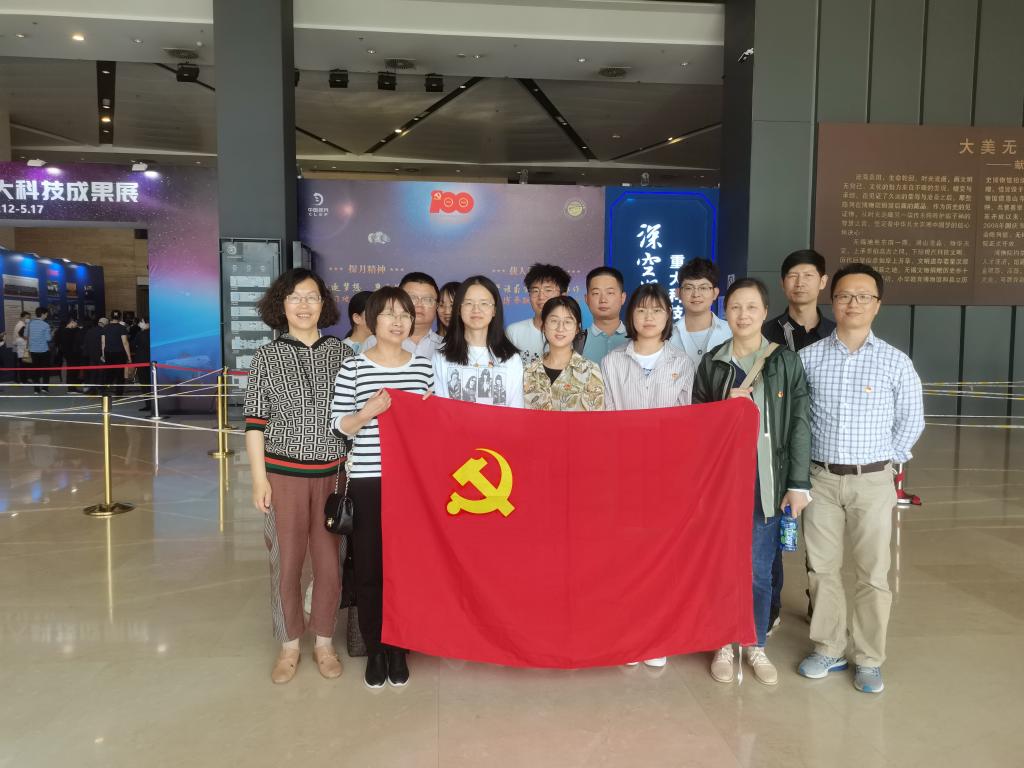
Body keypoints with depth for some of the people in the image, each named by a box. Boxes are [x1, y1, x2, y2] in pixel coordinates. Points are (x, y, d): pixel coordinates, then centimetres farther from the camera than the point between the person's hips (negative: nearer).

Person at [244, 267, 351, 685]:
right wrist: (259, 478, -4)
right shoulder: (266, 357, 1)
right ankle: (289, 646, 26)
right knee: (285, 562, 8)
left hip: (332, 473, 1)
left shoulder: (340, 352, 3)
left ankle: (324, 642, 26)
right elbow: (255, 422, 1)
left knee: (329, 561, 8)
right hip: (283, 474, -1)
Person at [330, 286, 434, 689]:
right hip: (367, 479, -2)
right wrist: (366, 413, -19)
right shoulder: (353, 368, -2)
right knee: (369, 567, 5)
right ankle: (375, 651, 22)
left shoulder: (424, 367, 6)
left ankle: (399, 649, 24)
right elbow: (338, 426, -2)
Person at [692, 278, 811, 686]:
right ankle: (724, 644, 26)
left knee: (759, 570, 6)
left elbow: (799, 425, -1)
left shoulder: (786, 362, 1)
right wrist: (725, 406, -13)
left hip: (766, 478, -1)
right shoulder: (711, 362, 4)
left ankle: (757, 645, 26)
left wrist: (799, 483, -5)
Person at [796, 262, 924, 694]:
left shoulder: (896, 362, -2)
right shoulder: (809, 358, 0)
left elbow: (911, 422, 6)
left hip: (872, 481, -1)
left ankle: (868, 660, 21)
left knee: (873, 573, 5)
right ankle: (828, 650, 25)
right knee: (822, 568, 10)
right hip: (821, 478, 1)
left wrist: (883, 462, 3)